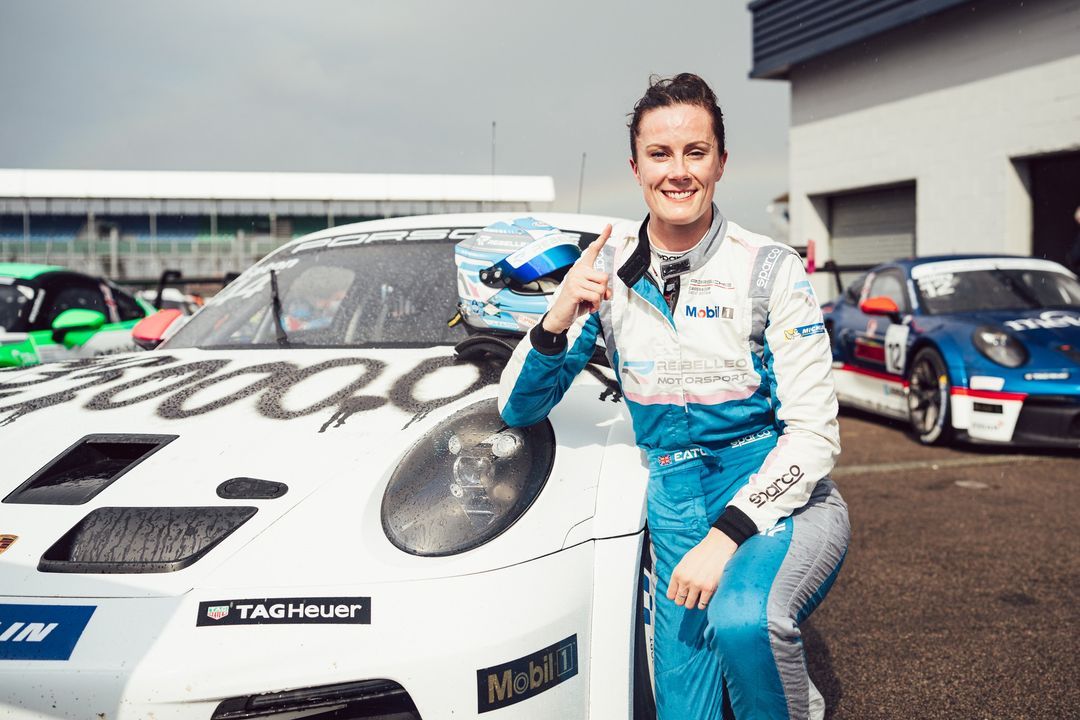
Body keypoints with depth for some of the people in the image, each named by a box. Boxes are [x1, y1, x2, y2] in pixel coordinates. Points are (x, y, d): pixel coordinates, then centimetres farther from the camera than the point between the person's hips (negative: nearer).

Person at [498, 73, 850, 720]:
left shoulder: (771, 270, -9)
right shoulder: (607, 269, 0)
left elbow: (814, 432, -10)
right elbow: (518, 409, 2)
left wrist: (726, 534, -23)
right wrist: (558, 320, -18)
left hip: (784, 502, -3)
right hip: (679, 515, 3)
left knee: (740, 620, -35)